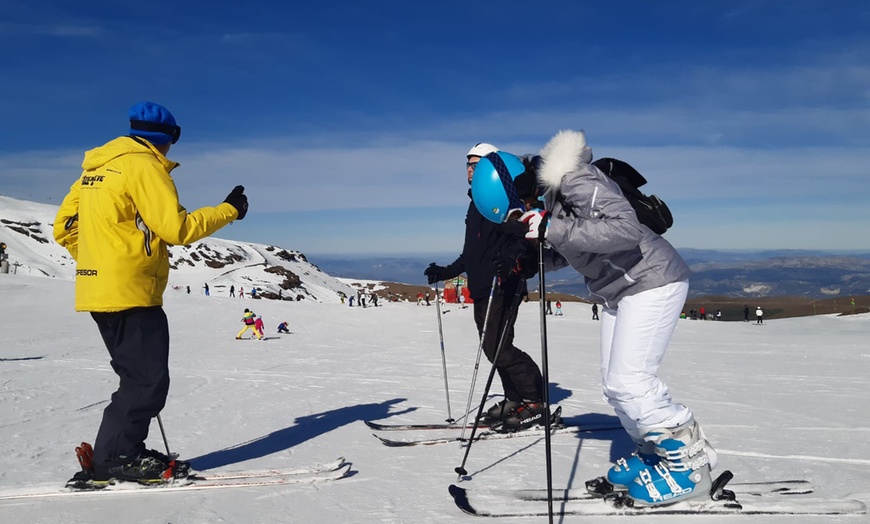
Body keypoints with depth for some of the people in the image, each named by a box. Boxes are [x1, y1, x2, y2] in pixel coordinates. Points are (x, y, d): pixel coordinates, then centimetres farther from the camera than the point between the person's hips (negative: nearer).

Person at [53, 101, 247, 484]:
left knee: (138, 378, 15)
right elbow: (176, 227, -17)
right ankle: (112, 459, 0)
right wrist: (228, 210, -7)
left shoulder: (95, 168, 18)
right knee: (149, 381, -3)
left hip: (97, 292, 10)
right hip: (131, 293, -10)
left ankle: (124, 453, 19)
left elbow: (63, 228, 20)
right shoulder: (143, 166, -10)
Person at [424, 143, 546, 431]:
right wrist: (446, 272, 28)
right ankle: (515, 400, 17)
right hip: (481, 289, 9)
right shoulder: (476, 203, 23)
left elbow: (526, 238, -18)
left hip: (502, 288, -9)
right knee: (492, 348, 8)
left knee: (499, 348, -13)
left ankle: (535, 402, -2)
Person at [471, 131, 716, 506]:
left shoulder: (574, 180, -25)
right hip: (618, 291, 10)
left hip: (652, 281, -10)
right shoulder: (546, 194, 4)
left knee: (629, 381, -13)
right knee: (614, 385, 10)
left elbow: (626, 229, -36)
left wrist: (553, 230, -38)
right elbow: (566, 252, 14)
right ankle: (655, 453, 25)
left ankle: (690, 463, 2)